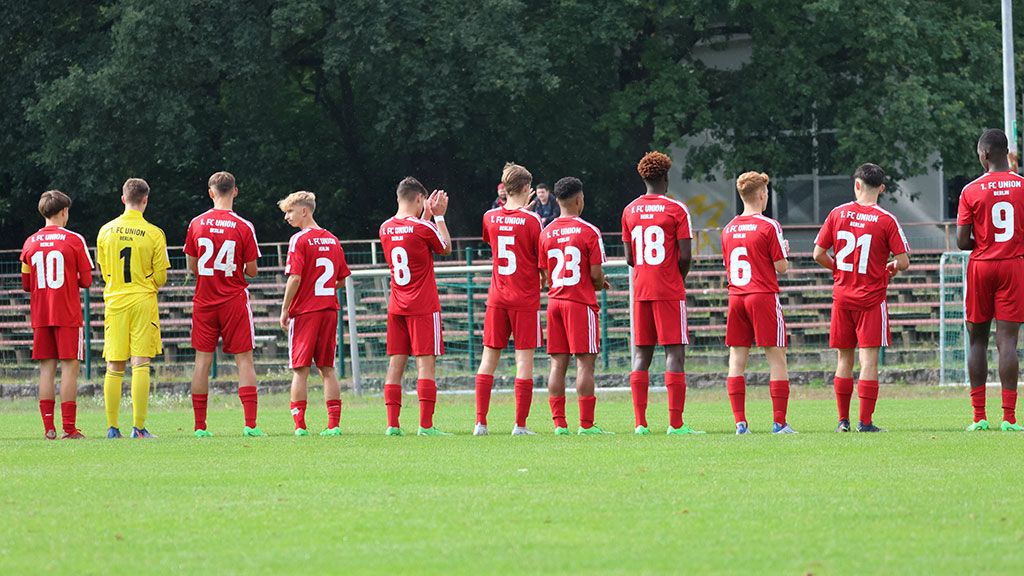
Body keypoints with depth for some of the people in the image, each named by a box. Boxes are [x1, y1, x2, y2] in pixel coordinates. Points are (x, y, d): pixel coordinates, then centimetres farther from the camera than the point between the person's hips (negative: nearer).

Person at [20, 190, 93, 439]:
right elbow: (86, 280, -4)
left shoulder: (30, 243, 5)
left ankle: (48, 427, 2)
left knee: (46, 369, 6)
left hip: (40, 315, 3)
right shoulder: (74, 241, -5)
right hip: (68, 315, -3)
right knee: (69, 367, -3)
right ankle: (69, 428, -8)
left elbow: (26, 285, 8)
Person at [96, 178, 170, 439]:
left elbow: (103, 271, 12)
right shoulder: (154, 234, -6)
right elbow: (160, 278, -2)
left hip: (114, 301, 3)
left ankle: (112, 427, 5)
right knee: (140, 365, -4)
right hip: (143, 301, -3)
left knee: (114, 366, 6)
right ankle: (138, 427, -9)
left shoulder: (106, 231, 3)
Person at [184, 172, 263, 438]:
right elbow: (252, 271, -5)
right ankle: (250, 423, -7)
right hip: (234, 301, -2)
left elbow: (192, 266, 5)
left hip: (204, 301, 2)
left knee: (203, 360, 6)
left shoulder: (196, 224, -2)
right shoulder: (243, 227, -9)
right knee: (244, 359, 2)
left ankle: (200, 426, 5)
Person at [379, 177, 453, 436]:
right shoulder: (423, 228, -12)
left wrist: (427, 214, 23)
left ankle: (392, 424, 3)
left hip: (396, 307, 5)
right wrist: (438, 216, 11)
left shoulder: (386, 228, 5)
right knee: (426, 364, -6)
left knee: (395, 364, 6)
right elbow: (446, 248, 5)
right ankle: (426, 425, -11)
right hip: (424, 306, -5)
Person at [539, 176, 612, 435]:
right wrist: (600, 285, 12)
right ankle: (586, 424, -7)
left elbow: (546, 275, 9)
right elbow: (596, 274, -9)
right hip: (581, 302, -5)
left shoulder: (546, 233, 7)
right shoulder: (589, 232, -8)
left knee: (558, 363, 6)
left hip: (555, 300, 5)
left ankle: (559, 422, 4)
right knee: (585, 362, -4)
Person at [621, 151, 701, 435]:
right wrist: (679, 278, 8)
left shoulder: (630, 211, 8)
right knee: (674, 353, -3)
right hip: (670, 291, -4)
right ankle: (676, 423, -7)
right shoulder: (676, 210, -6)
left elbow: (630, 258, 8)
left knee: (641, 355, 7)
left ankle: (640, 422, 2)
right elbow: (685, 257, -10)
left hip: (641, 291, 4)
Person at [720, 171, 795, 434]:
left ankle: (740, 421, -1)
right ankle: (779, 422, -7)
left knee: (737, 359, 5)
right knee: (777, 358, -1)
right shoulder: (768, 226, -8)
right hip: (763, 295, -5)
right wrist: (784, 252, 13)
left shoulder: (728, 229, 9)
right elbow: (781, 267, -6)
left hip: (735, 297, 5)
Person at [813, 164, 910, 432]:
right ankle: (865, 421, -7)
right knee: (869, 359, -3)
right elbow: (903, 261, -11)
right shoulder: (886, 220, -9)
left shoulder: (838, 214, 0)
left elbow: (818, 254, 2)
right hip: (871, 297, -3)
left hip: (842, 296, 3)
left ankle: (843, 420, 14)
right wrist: (892, 268, 12)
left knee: (844, 359, 12)